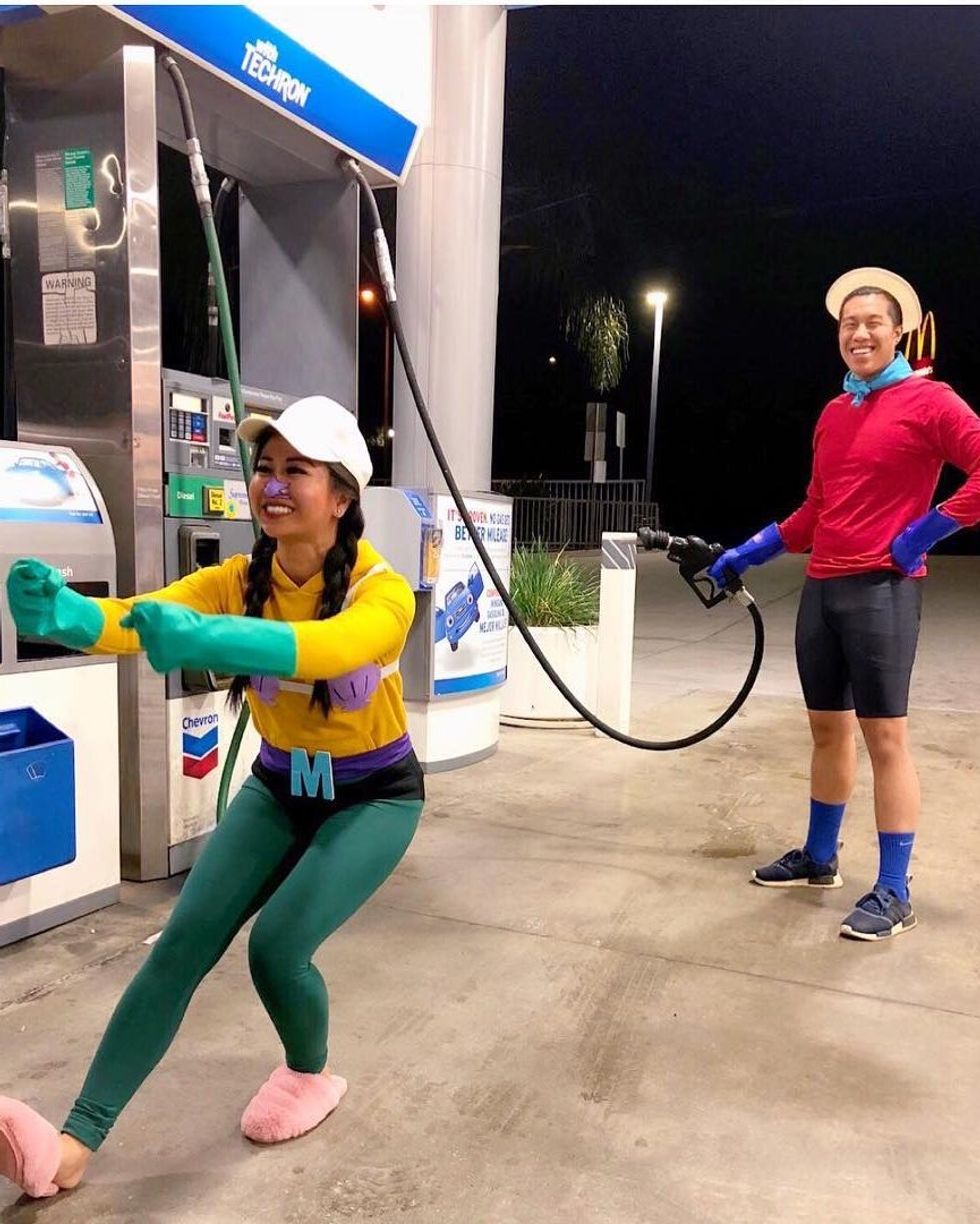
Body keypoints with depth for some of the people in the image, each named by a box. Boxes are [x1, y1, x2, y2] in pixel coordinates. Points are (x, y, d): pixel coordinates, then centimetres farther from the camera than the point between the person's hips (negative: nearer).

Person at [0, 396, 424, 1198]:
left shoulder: (382, 592, -27)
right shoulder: (240, 579, -13)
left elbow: (332, 647, -49)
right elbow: (146, 616, -31)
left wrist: (205, 637, -65)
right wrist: (68, 614, -53)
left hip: (374, 795, -4)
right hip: (280, 785, 4)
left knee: (277, 945, -17)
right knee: (182, 943, -7)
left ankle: (312, 1074, 16)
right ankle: (75, 1143, 1)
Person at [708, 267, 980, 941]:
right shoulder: (833, 414, 17)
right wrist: (748, 553, 18)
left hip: (882, 588, -7)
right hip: (821, 588, 7)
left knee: (885, 735, -4)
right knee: (828, 728, 14)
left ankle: (894, 892, 5)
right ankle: (819, 857, 27)